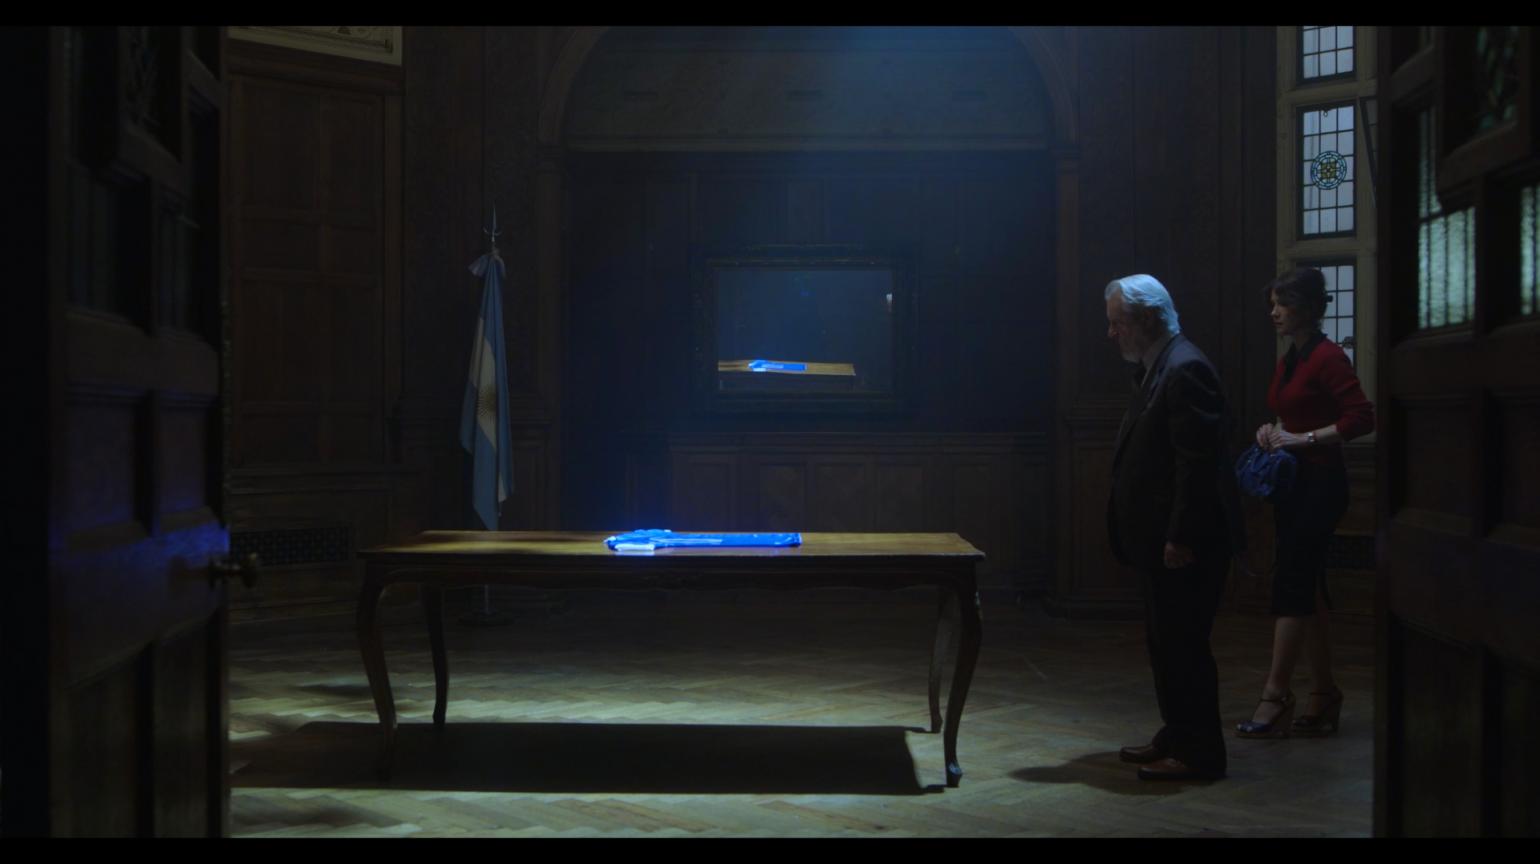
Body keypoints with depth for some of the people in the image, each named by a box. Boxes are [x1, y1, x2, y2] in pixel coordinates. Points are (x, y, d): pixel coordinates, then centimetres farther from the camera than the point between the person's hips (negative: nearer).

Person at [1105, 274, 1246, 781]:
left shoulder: (1185, 370, -18)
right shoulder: (1154, 369, 14)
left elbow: (1198, 462, -22)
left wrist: (1181, 539, -23)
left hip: (1184, 544, -10)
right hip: (1158, 540, 10)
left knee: (1182, 644, -3)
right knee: (1166, 643, 17)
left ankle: (1198, 754, 6)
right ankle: (1177, 736, 28)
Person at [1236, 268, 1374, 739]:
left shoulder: (1327, 357, -12)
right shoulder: (1287, 362, 14)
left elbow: (1362, 418, -19)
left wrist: (1302, 438, -20)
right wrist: (1271, 431, 7)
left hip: (1319, 483, -9)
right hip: (1290, 482, 9)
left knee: (1291, 584, -10)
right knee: (1306, 589, 10)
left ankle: (1276, 695, -7)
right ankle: (1325, 694, 17)